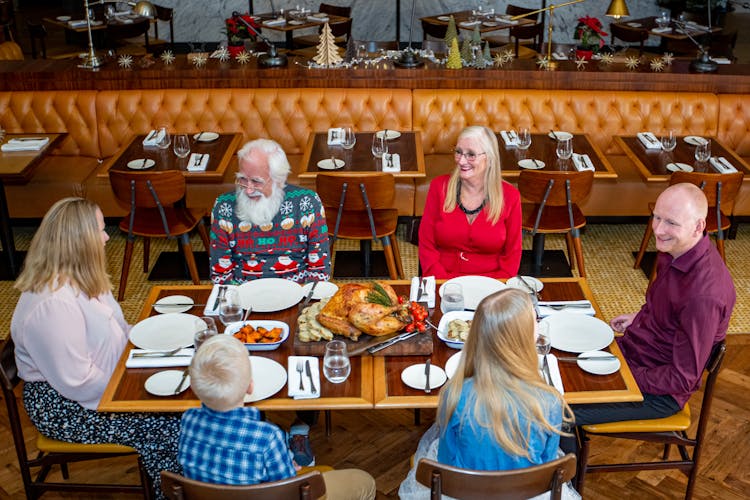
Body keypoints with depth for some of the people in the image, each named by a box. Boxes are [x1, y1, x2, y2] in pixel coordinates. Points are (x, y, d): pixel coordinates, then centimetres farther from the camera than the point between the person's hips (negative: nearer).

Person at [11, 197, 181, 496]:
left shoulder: (78, 279, 1)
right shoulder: (53, 305, -31)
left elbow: (112, 327, 15)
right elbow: (77, 382, -28)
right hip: (65, 407, -9)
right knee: (170, 426, -15)